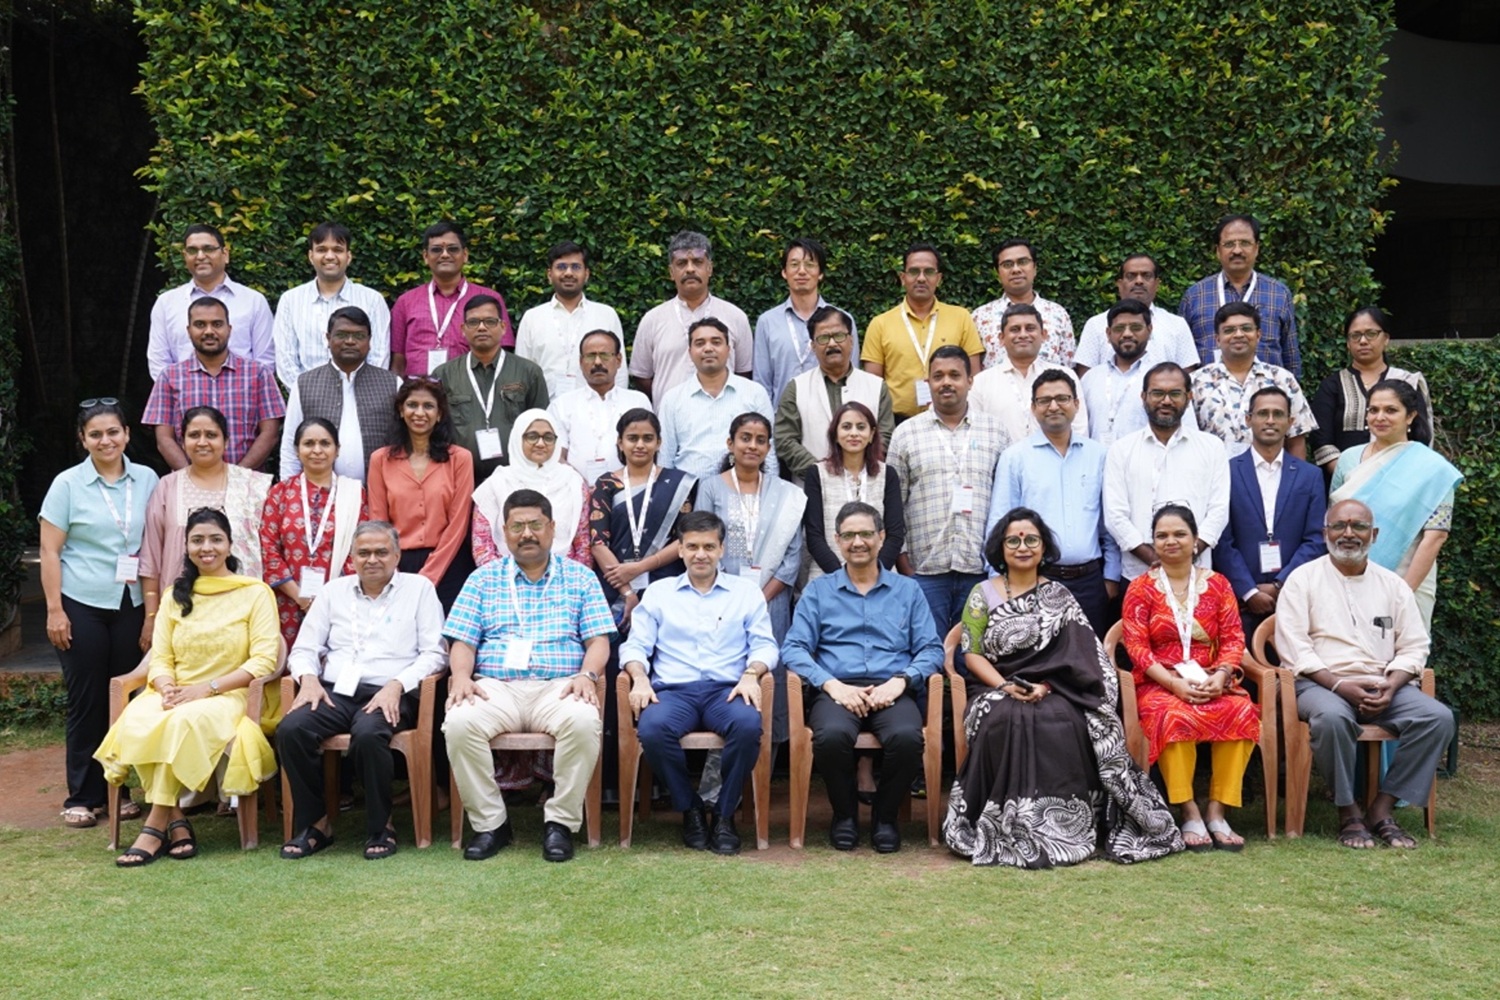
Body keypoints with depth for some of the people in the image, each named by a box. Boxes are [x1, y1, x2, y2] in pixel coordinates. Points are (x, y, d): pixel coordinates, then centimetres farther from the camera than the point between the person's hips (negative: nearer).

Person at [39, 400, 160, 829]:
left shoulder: (147, 479, 4)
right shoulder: (68, 484, -2)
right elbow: (50, 551, -3)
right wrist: (54, 610, -8)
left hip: (131, 606, 2)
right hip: (83, 606, -2)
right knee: (86, 701, 2)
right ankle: (82, 796, 11)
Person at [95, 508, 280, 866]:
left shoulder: (255, 593, 3)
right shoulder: (176, 596, 18)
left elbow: (264, 661, -6)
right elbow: (159, 659, 11)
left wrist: (207, 688, -15)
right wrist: (167, 689, -12)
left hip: (227, 698, -4)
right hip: (174, 697, 4)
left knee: (184, 722, -36)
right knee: (136, 721, -30)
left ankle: (155, 826, -24)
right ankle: (175, 821, -22)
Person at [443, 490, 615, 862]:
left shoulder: (580, 578, 15)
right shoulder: (483, 579, 16)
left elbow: (598, 639, 8)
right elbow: (462, 641, 10)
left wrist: (587, 675, -13)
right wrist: (461, 676, -11)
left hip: (558, 688, -1)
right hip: (495, 687, 1)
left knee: (583, 721, -35)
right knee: (460, 723, -31)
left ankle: (561, 822, -16)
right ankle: (489, 822, -13)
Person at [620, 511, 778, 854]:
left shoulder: (746, 591, 18)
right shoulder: (658, 592, 19)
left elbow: (764, 645, 10)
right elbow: (635, 645, 12)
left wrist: (751, 674, -11)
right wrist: (639, 677, -9)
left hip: (727, 689, 0)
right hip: (673, 690, 0)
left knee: (748, 724, -35)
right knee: (652, 728, -34)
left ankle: (724, 814, -14)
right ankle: (690, 810, -10)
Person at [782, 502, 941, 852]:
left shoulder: (908, 590, 19)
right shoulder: (818, 591, 16)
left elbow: (931, 649, 9)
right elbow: (794, 649, 5)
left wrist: (900, 681, -10)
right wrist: (832, 684, -12)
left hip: (891, 690, 1)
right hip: (838, 689, 0)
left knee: (907, 737, -34)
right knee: (832, 735, -35)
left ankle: (885, 816, -4)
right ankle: (845, 813, -4)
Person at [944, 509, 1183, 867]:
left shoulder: (1058, 597, 13)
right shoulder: (982, 595, 11)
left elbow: (1076, 656, 3)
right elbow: (971, 654, 2)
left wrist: (1044, 685, -15)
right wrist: (1007, 686, -15)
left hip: (1052, 692, 1)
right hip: (996, 690, 0)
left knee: (1060, 721, -34)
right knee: (1008, 719, -35)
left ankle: (1064, 822, -23)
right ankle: (1012, 824, -26)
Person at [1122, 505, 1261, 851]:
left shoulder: (1217, 584, 13)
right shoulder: (1141, 588, 6)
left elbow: (1233, 639, 6)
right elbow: (1137, 647, -3)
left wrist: (1220, 675, -14)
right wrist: (1175, 683, -17)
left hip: (1211, 681, 3)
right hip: (1159, 683, -2)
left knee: (1242, 712, -29)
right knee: (1176, 716, -36)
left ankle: (1216, 811, -22)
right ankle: (1189, 813, -25)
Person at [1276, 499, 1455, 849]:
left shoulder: (1393, 584, 16)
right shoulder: (1304, 578, 5)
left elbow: (1413, 647, 11)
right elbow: (1293, 647, -5)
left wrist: (1391, 686, -10)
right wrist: (1339, 685, -16)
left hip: (1384, 687, 4)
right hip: (1321, 684, -4)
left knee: (1439, 717, -22)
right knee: (1332, 716, -37)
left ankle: (1382, 810, -15)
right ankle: (1349, 813, -18)